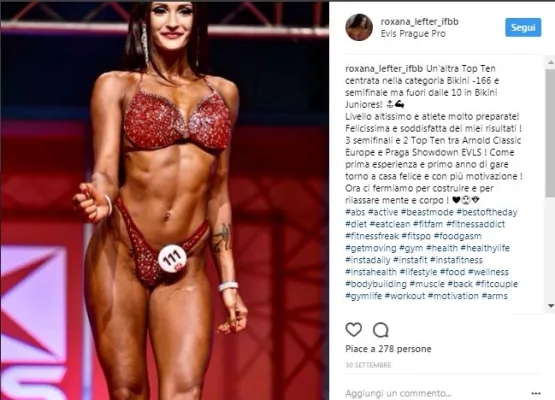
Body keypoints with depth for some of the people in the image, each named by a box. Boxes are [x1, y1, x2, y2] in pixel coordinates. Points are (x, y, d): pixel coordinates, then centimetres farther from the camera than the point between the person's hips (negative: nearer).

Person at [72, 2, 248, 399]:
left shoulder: (224, 93, 15)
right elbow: (105, 171, -4)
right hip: (120, 254, -2)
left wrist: (229, 281, 15)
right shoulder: (115, 86, 6)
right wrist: (101, 201, -28)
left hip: (186, 269, 2)